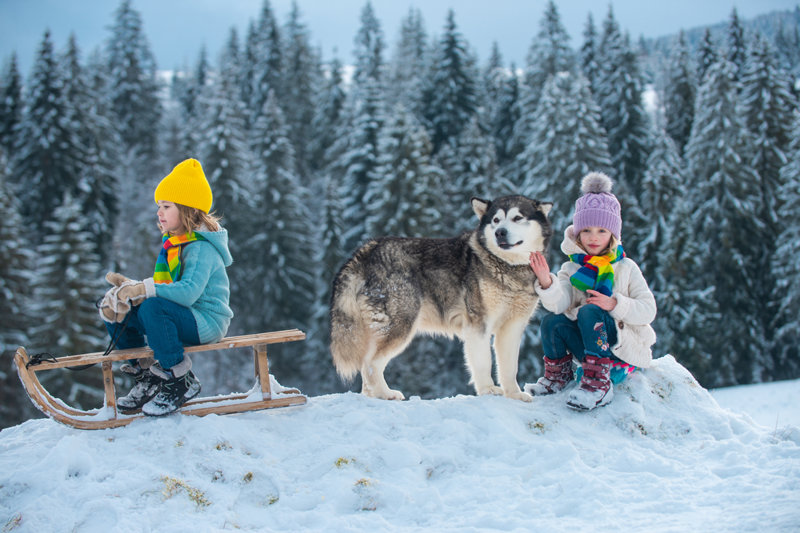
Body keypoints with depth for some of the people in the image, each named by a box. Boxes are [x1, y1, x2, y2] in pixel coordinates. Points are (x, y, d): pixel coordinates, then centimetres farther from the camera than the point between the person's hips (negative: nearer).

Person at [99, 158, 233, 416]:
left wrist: (143, 289, -33)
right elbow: (161, 288, 12)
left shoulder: (201, 248, -17)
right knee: (114, 309, 1)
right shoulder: (172, 242, 13)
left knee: (153, 307, -35)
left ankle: (180, 380, -21)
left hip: (206, 321, -9)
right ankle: (146, 376, 11)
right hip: (182, 317, 9)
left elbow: (188, 292, -32)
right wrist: (130, 287, -7)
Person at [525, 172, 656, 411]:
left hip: (625, 347, -3)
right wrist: (547, 283, -32)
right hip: (592, 347, 3)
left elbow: (648, 310, -7)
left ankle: (599, 383, -31)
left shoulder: (626, 268, 0)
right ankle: (558, 375, 2)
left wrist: (616, 304, -23)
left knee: (589, 311, -28)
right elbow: (559, 304, -13)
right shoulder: (571, 269, 7)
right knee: (553, 321, -21)